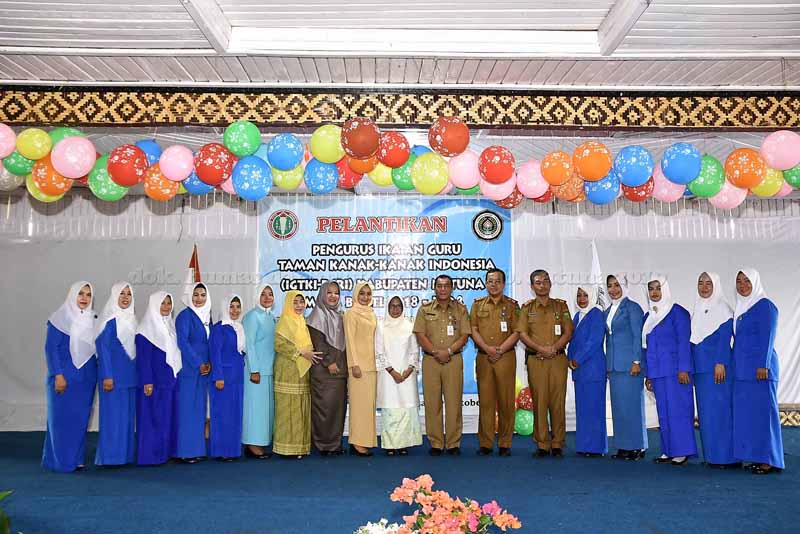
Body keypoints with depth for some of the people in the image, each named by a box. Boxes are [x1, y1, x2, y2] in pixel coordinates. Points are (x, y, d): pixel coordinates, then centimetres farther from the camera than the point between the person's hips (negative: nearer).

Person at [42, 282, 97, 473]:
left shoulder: (93, 319, 10)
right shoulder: (61, 318, -6)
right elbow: (51, 348, -9)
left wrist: (97, 374, 9)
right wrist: (58, 375, -16)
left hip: (87, 378, 5)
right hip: (66, 377, -5)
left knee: (81, 419, 8)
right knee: (63, 418, 0)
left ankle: (76, 459, 16)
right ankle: (61, 460, 10)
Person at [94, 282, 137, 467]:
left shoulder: (130, 318, 13)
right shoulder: (109, 319, -9)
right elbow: (102, 347, -13)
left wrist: (136, 373, 15)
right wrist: (107, 376, -18)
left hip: (130, 374, 8)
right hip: (114, 374, -7)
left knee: (128, 415, 10)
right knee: (113, 414, -4)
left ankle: (126, 454, 17)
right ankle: (110, 456, 4)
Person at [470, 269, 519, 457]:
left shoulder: (512, 305, 6)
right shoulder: (478, 304, 11)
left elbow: (517, 332, -1)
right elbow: (473, 330, 4)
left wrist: (500, 349, -13)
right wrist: (487, 348, -11)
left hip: (506, 357, -1)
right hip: (483, 358, 1)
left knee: (506, 401, 1)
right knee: (485, 400, 2)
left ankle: (505, 444, 8)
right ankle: (485, 443, 8)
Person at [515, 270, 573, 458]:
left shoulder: (561, 306, 10)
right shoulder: (527, 308, 9)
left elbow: (568, 333, 4)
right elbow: (522, 334, 1)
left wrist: (554, 348, -12)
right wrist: (540, 348, -12)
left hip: (558, 359, 0)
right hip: (535, 360, 0)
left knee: (558, 401, 0)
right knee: (539, 402, 0)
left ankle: (557, 444, 8)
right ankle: (542, 444, 7)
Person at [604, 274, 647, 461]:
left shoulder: (632, 307, -4)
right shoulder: (607, 311, 17)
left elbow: (638, 336, -8)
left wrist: (636, 361, -14)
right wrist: (608, 365, 15)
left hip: (629, 364, -7)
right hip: (614, 365, 7)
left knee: (631, 403, -4)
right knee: (618, 405, 7)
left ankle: (637, 447, 3)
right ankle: (623, 447, 13)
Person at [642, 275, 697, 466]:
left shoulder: (677, 311, -4)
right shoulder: (648, 316, 15)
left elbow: (684, 342, -9)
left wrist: (684, 369, -16)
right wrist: (648, 375, 14)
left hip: (674, 369, -6)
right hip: (657, 372, 6)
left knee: (678, 409, -5)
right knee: (663, 411, 8)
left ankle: (682, 451, 0)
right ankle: (669, 451, 14)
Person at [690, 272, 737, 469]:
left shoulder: (722, 308, -4)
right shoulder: (697, 309, 17)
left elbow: (725, 338, -11)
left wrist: (721, 363, -19)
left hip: (717, 366, -7)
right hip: (700, 367, 7)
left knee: (720, 409, -7)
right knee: (705, 411, 7)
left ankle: (725, 456, -2)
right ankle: (711, 455, 12)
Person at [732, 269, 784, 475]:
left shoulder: (765, 306, -5)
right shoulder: (739, 309, 17)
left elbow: (767, 338, -12)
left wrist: (763, 365, -17)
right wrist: (734, 364, 17)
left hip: (759, 368, -8)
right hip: (742, 371, 8)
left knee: (763, 411, -5)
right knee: (745, 413, 7)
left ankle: (769, 460, 0)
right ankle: (755, 457, 12)